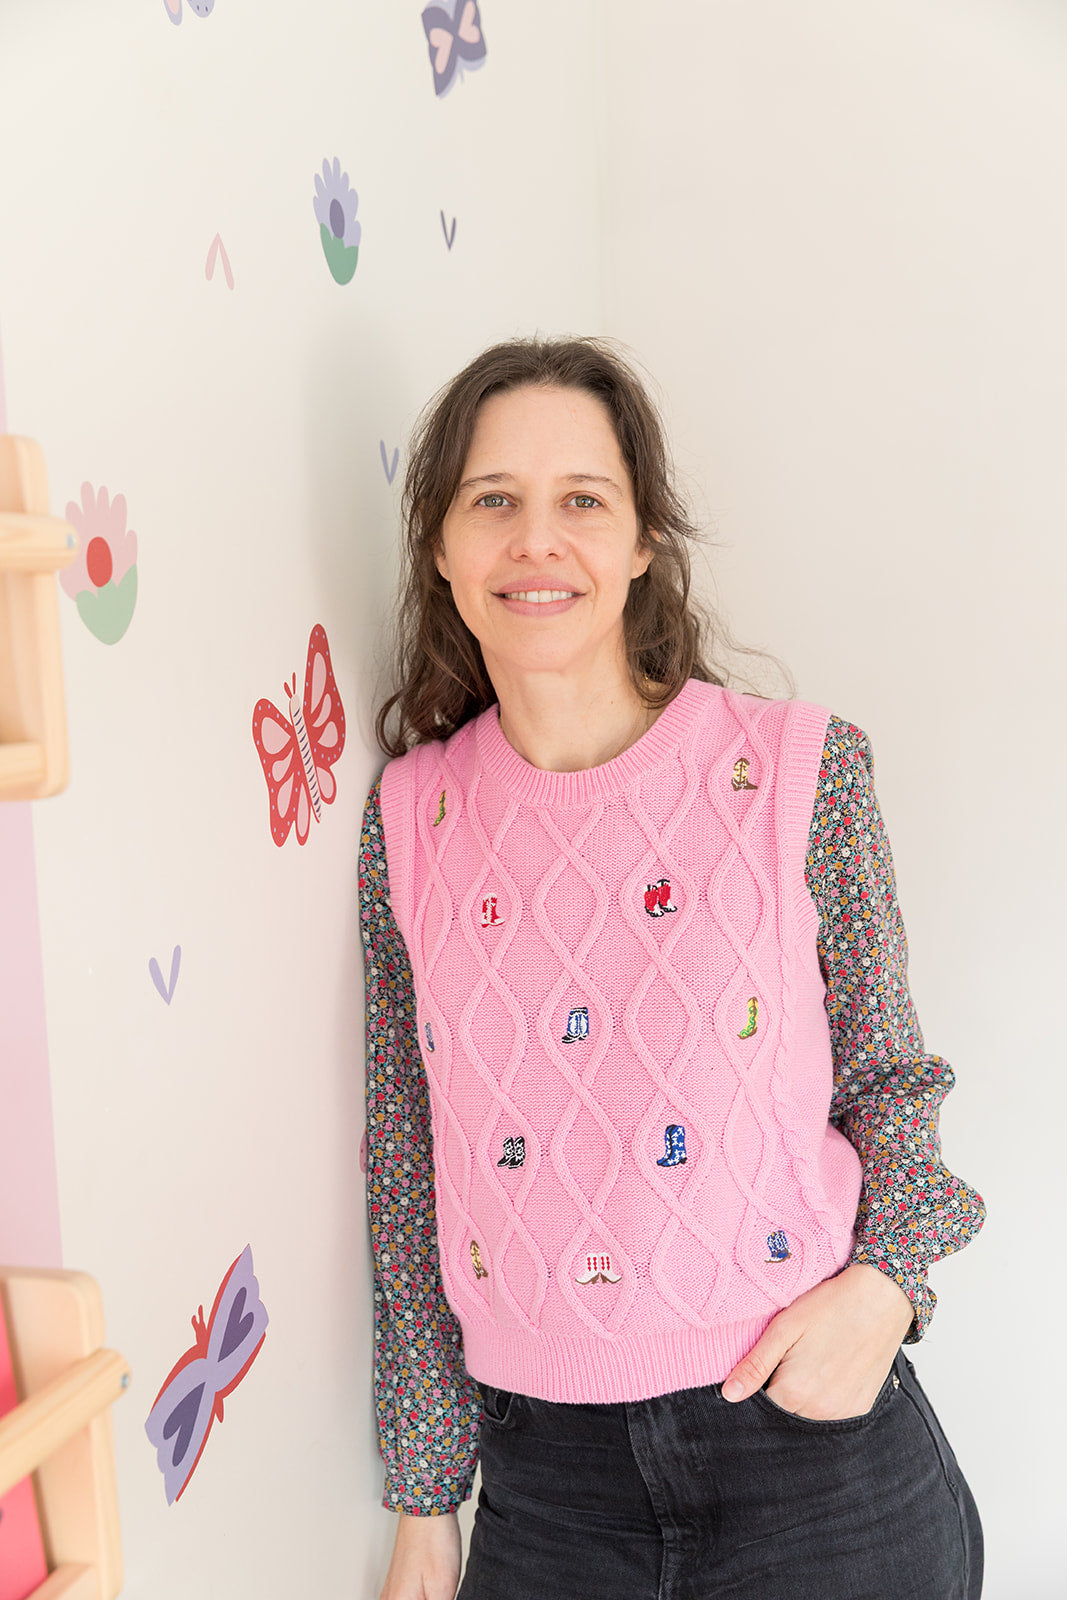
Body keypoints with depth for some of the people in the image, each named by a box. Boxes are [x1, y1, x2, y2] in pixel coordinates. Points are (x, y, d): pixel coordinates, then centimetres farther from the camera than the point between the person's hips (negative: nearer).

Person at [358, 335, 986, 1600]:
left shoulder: (799, 772, -8)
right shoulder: (410, 820, -3)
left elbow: (889, 1080, 3)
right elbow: (407, 1167, 2)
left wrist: (885, 1279, -15)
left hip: (806, 1416, -1)